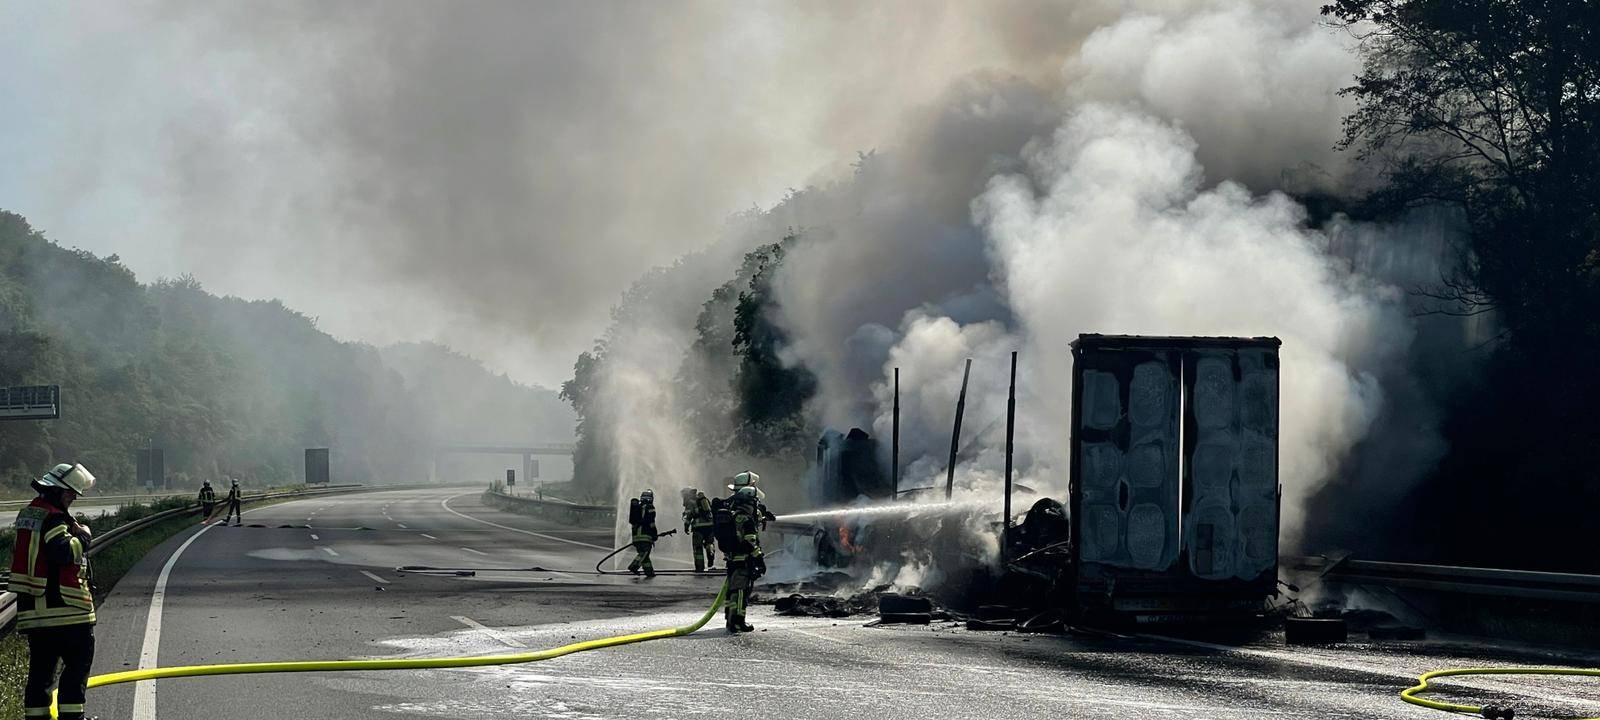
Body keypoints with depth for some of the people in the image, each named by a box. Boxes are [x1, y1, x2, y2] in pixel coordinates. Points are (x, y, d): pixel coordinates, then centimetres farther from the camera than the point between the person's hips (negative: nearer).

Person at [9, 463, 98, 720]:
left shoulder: (27, 513, 16)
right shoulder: (53, 518, -14)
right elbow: (65, 552, -27)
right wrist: (82, 535, -8)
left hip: (32, 607, 9)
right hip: (61, 606, -9)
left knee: (41, 665, 11)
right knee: (79, 660, -2)